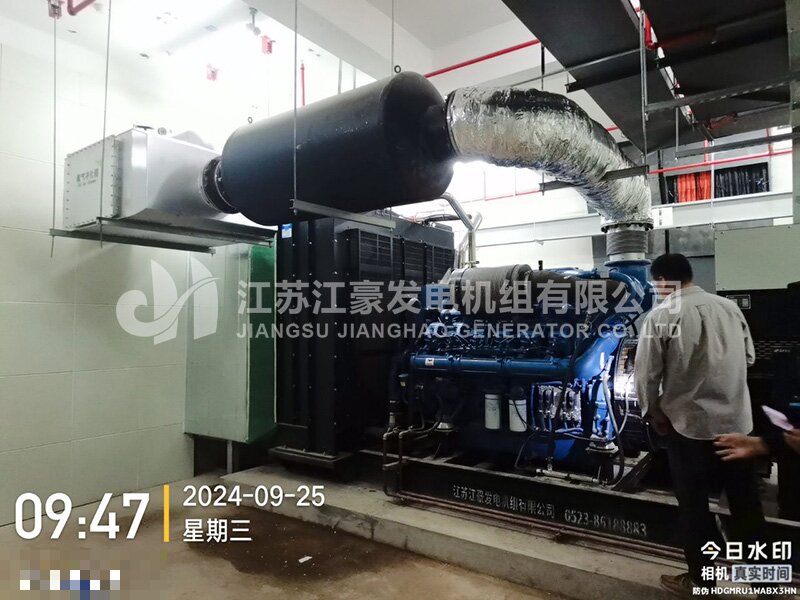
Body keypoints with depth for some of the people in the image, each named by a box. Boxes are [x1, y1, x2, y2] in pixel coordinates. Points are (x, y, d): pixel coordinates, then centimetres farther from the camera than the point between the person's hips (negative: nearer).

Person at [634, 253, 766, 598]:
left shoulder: (661, 316, -12)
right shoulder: (730, 307, 2)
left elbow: (647, 373, -11)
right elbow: (749, 358, 13)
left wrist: (653, 414, 2)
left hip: (689, 423, -4)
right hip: (738, 420, 5)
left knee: (694, 506, 11)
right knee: (745, 503, 17)